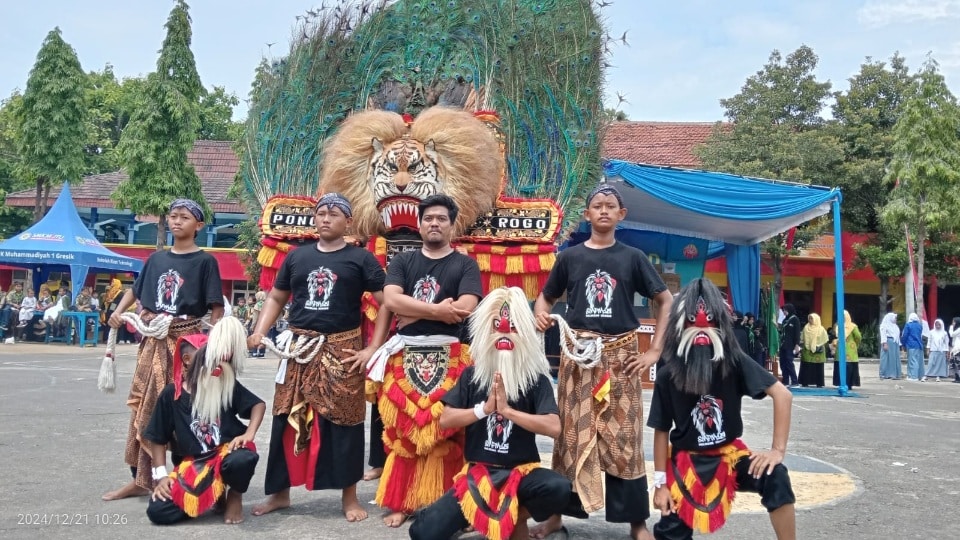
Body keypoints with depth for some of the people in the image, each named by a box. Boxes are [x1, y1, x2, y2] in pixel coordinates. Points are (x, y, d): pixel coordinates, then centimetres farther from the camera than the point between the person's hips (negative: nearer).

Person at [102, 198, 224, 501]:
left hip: (186, 340, -5)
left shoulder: (204, 261, -4)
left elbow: (216, 307, -8)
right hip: (153, 341, 6)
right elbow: (135, 289, 25)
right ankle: (139, 479, 19)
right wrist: (119, 311, 8)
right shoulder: (157, 259, 11)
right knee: (143, 408, 8)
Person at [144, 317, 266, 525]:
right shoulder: (171, 393, -1)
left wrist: (249, 434, -15)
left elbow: (258, 404, 2)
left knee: (243, 460, -40)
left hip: (227, 453, -1)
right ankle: (215, 493, 8)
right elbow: (157, 438, 5)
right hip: (191, 465, 2)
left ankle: (234, 495, -1)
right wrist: (161, 475, -3)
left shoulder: (227, 385, -2)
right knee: (158, 511, -19)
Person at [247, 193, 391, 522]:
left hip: (341, 352, -3)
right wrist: (258, 334, 1)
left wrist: (372, 349, -9)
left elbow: (387, 302, -3)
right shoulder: (297, 256, 10)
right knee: (287, 419, 8)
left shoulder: (360, 258, -1)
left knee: (343, 422, 3)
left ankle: (349, 497, 17)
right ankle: (280, 493, 23)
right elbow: (276, 298, 16)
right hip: (299, 350, 3)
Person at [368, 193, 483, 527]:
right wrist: (438, 310, -14)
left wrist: (412, 314, -9)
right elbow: (390, 300, -6)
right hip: (404, 358, 2)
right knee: (402, 433, 4)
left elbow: (465, 308, -13)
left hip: (448, 359, -2)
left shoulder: (465, 264, 4)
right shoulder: (402, 261, 11)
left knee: (444, 434, 0)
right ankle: (400, 502, 15)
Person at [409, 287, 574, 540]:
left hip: (520, 472, 0)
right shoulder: (471, 375, 2)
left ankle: (516, 519, -2)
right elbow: (445, 420, -4)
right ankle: (479, 513, 8)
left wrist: (507, 409, -21)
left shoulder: (536, 379, -4)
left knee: (559, 488, -33)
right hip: (477, 473, 0)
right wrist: (484, 408, -15)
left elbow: (553, 427, -17)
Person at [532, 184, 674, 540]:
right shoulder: (570, 257, 6)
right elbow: (546, 297, 13)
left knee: (623, 438, 2)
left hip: (620, 356, -1)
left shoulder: (633, 257, 4)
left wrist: (655, 351, 0)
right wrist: (540, 317, -10)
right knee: (571, 435, 5)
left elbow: (666, 301, 7)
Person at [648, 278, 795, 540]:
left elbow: (783, 395, -17)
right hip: (687, 461, 0)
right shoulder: (668, 374, -14)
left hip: (729, 453, 0)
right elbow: (661, 430, -6)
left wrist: (778, 449, -22)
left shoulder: (733, 361, -15)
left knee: (775, 478, -27)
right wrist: (660, 483, -6)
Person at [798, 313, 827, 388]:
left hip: (818, 353, -1)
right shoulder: (806, 328, 8)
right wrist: (802, 348, 3)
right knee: (806, 367, -2)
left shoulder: (821, 329, 2)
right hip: (807, 351, 1)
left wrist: (820, 347, -8)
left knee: (818, 368, 1)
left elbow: (825, 340, 3)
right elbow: (802, 339, 10)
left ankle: (819, 383, 6)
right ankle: (805, 382, 2)